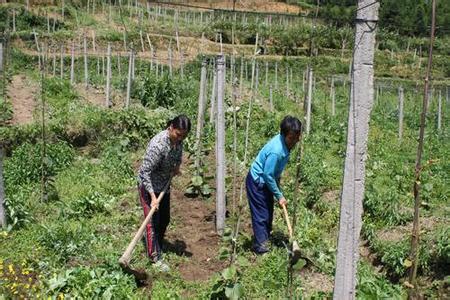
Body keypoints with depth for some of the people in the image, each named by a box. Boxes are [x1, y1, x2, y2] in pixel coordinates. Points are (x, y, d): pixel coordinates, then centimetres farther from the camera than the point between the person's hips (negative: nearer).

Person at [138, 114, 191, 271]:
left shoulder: (178, 140, -10)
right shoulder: (157, 144, -33)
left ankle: (157, 244, 39)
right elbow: (145, 172, -30)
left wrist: (177, 165, -3)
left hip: (165, 185, 8)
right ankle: (155, 256, 8)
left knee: (165, 219, 18)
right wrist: (153, 196, -32)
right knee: (153, 222, -3)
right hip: (149, 186, -8)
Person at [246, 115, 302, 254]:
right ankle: (261, 246, 10)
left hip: (266, 181, 9)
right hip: (257, 182, -9)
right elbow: (268, 175, -27)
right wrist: (279, 196, -18)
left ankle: (265, 239, 33)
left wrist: (278, 179, 12)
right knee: (261, 215, -1)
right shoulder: (276, 151, -35)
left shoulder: (285, 142, -9)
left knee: (268, 212, 18)